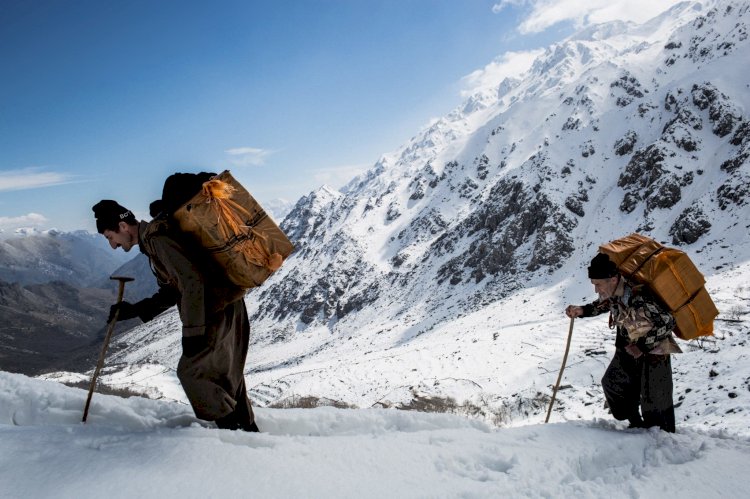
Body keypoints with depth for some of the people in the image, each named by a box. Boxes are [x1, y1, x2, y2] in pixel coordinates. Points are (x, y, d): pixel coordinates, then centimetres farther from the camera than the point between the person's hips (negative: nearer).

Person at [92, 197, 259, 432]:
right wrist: (135, 310, 12)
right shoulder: (153, 239, 16)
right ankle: (248, 429, 26)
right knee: (226, 374, 17)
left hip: (216, 310, -10)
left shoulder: (157, 239, -16)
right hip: (227, 307, 10)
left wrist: (193, 330, -20)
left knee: (190, 372, 0)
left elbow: (193, 280, -24)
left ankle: (233, 428, 7)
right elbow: (172, 291, 19)